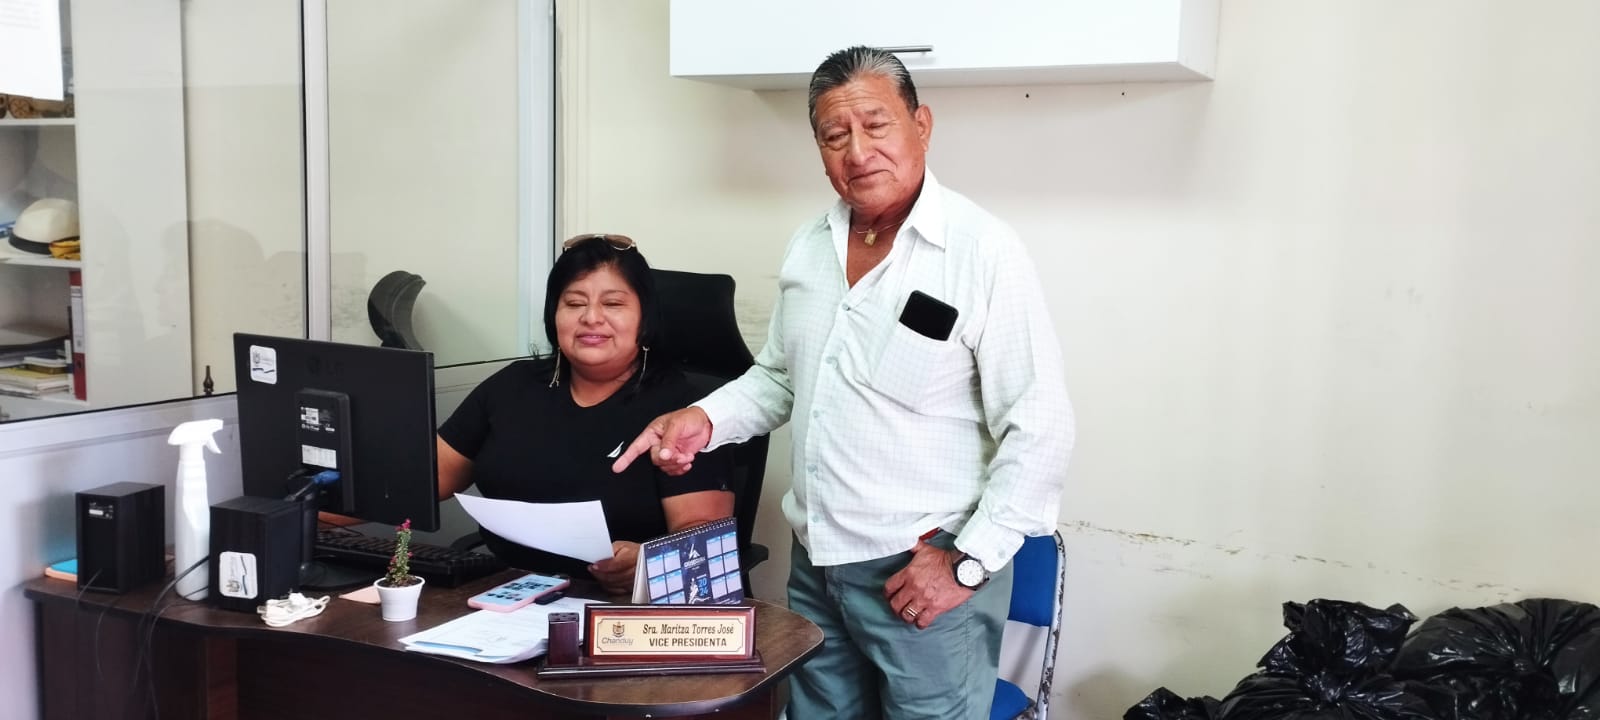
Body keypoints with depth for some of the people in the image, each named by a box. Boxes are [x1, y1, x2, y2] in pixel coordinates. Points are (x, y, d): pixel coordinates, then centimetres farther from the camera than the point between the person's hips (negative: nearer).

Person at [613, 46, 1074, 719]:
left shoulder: (984, 251, -16)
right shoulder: (808, 246, 5)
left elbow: (1040, 429, -15)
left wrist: (968, 561, -16)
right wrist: (704, 418, 0)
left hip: (924, 572, -6)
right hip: (814, 564, 6)